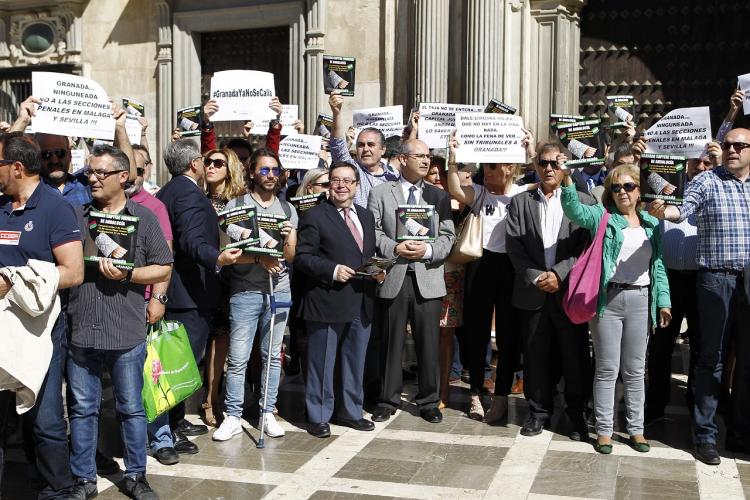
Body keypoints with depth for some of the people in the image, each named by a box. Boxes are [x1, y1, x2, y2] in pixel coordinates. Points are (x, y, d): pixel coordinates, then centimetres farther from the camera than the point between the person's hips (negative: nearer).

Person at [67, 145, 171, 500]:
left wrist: (127, 275, -12)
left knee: (131, 408, 9)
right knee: (82, 409, 9)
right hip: (80, 332, 2)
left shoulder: (143, 217, 3)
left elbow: (163, 269, 1)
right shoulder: (77, 216, 10)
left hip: (127, 334, -2)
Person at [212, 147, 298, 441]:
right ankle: (233, 417, 7)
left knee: (272, 355, 9)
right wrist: (258, 257, -18)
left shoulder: (287, 209, 12)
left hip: (279, 289, 3)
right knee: (238, 358, -2)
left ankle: (268, 412, 19)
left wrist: (288, 237, -12)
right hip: (245, 291, -3)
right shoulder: (236, 205, 1)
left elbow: (290, 256, 8)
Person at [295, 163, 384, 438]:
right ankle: (318, 416, 15)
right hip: (327, 302, -6)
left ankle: (350, 412, 29)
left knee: (355, 361, 15)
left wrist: (377, 270, 0)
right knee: (322, 363, 3)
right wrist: (333, 270, -19)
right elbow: (302, 257, -9)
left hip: (361, 302, 6)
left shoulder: (366, 216, 15)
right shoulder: (315, 216, -5)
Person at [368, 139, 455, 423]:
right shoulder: (380, 193, 7)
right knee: (391, 342, 6)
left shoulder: (439, 196, 11)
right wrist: (394, 248, -15)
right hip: (393, 276, -1)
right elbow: (373, 231, 0)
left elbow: (448, 236, 5)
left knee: (429, 343, 5)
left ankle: (429, 401, 17)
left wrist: (427, 250, -12)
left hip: (428, 277, 1)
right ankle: (388, 400, 17)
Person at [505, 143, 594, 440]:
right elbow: (514, 245, 1)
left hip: (570, 291, -1)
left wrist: (559, 273, -14)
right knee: (536, 357, 7)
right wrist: (536, 276, -10)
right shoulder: (520, 202, 9)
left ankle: (576, 413, 17)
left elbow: (588, 246, -4)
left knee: (575, 357, 3)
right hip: (533, 292, 2)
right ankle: (539, 411, 21)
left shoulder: (583, 201, 4)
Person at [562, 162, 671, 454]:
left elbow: (658, 265, 12)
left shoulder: (652, 224, 12)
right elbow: (574, 210, -16)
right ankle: (604, 430, 11)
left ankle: (636, 428, 21)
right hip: (607, 298, -3)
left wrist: (663, 301, 5)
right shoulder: (602, 217, 3)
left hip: (640, 300, 3)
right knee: (607, 368, 3)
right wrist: (567, 178, -30)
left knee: (635, 370, 11)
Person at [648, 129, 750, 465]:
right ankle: (705, 435, 9)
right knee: (711, 359, 0)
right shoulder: (706, 182, -2)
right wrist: (663, 211, -39)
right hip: (717, 279, -4)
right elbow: (683, 211, -19)